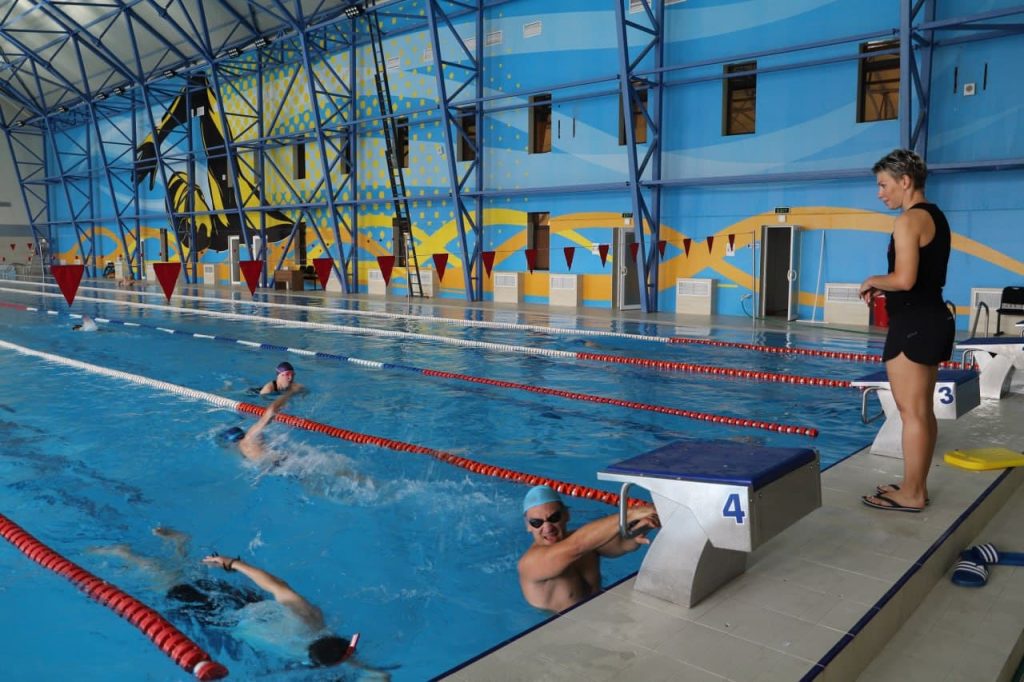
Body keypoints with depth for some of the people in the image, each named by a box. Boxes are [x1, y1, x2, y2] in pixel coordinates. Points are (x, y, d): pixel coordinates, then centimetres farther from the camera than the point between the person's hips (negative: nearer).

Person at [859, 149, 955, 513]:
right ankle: (917, 486, 23)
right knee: (923, 410, 14)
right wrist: (885, 288, 13)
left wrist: (873, 281, -5)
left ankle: (910, 495, 4)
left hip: (914, 325, -10)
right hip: (935, 320, 10)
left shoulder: (909, 219, -15)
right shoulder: (936, 217, 16)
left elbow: (904, 279, -23)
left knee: (911, 412, -3)